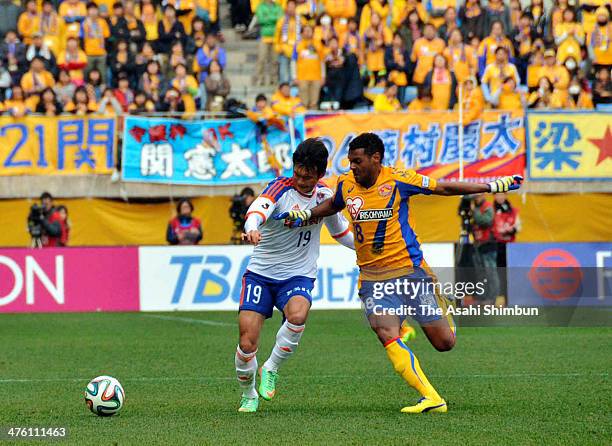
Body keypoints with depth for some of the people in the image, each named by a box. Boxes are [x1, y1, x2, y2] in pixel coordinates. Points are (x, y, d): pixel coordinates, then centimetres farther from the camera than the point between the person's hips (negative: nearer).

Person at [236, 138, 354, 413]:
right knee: (247, 343, -11)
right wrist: (252, 228, -57)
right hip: (260, 274, -2)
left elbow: (340, 231, 21)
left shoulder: (324, 195, 1)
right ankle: (249, 395, 17)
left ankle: (271, 369, -9)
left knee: (297, 315, -33)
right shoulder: (280, 188, -13)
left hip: (298, 276, 2)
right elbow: (258, 208, -36)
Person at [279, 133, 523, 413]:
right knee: (387, 336, -22)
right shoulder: (346, 185, 3)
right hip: (372, 278, 2)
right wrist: (304, 215, 11)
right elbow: (333, 205, 27)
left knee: (444, 343, -2)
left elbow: (444, 189, 0)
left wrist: (494, 186, 0)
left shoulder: (397, 180, -10)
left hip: (410, 269, -2)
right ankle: (431, 399, -18)